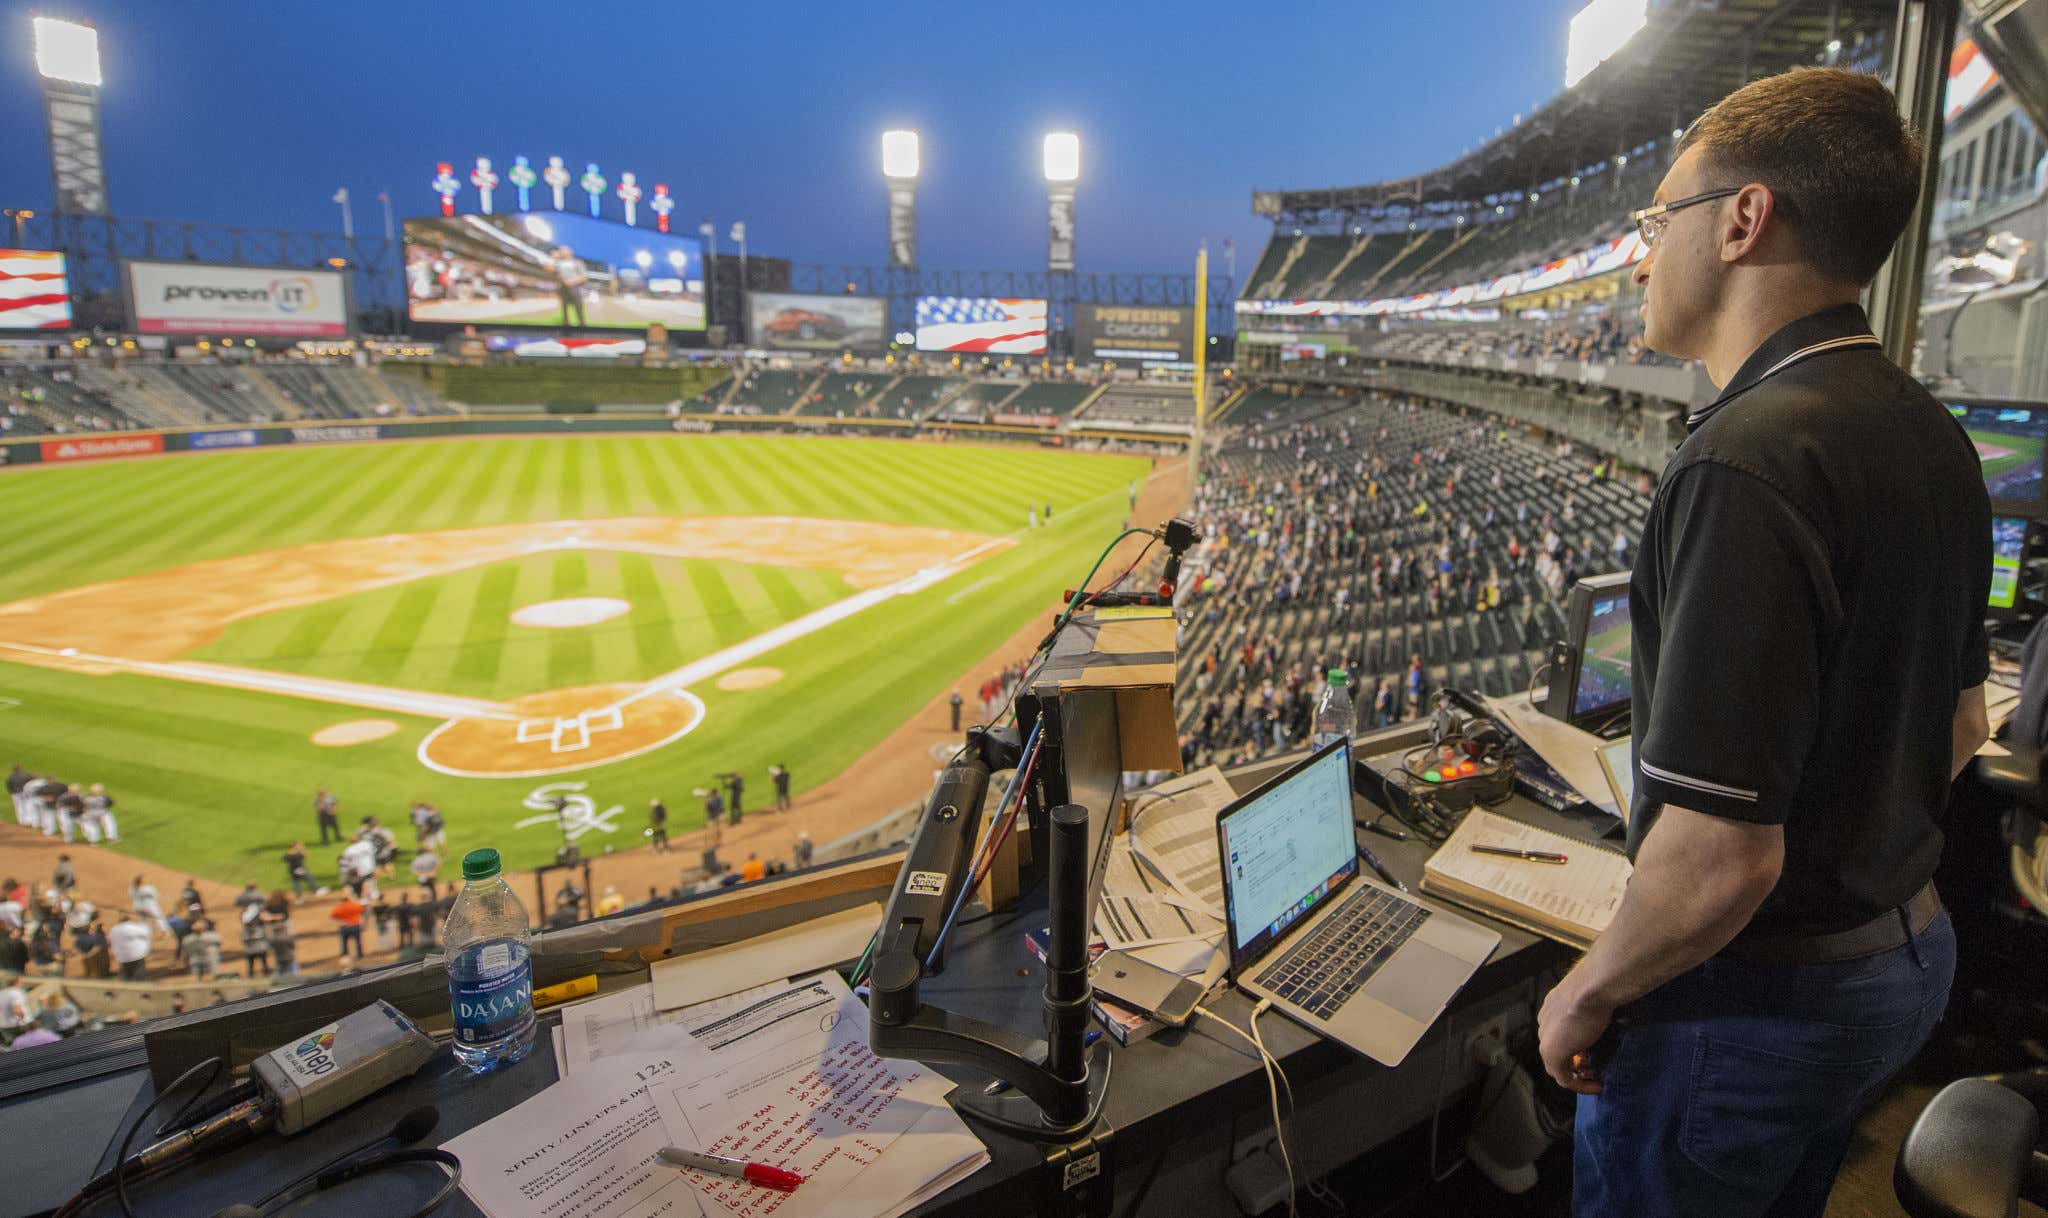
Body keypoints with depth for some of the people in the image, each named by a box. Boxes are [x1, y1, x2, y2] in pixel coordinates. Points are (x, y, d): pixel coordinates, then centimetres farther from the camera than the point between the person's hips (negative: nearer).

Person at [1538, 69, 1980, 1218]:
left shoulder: (1748, 465, -29)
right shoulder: (1934, 436, 1)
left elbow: (1719, 858, -31)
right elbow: (1959, 723, 12)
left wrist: (1588, 992, -15)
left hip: (1753, 994, -8)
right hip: (1907, 951, 9)